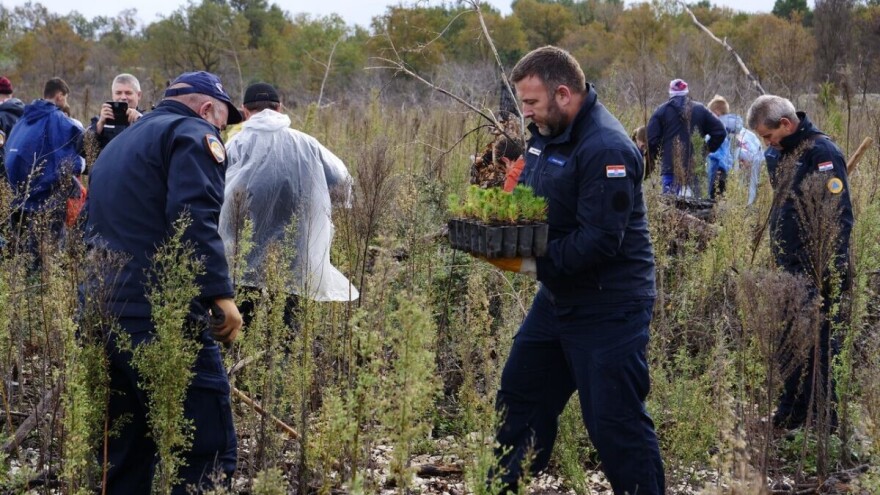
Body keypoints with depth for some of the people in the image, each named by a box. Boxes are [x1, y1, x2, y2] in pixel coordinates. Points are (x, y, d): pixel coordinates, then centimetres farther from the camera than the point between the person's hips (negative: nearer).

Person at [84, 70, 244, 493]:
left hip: (103, 318, 9)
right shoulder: (192, 133, -1)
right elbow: (194, 218, -17)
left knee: (126, 458, 14)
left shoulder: (118, 145, 27)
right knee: (207, 455, -9)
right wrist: (221, 293, -20)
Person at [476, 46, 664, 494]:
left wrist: (530, 264, -25)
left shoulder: (606, 149, -23)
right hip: (558, 300, 10)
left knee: (615, 423, -5)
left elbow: (600, 240, -28)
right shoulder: (546, 134, 7)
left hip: (608, 309, -10)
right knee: (519, 399, 17)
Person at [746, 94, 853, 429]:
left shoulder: (821, 152, -16)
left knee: (817, 348, -3)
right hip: (792, 270, 9)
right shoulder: (785, 154, 12)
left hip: (818, 276, -9)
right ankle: (791, 416, 27)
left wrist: (831, 273, -22)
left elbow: (838, 216, -21)